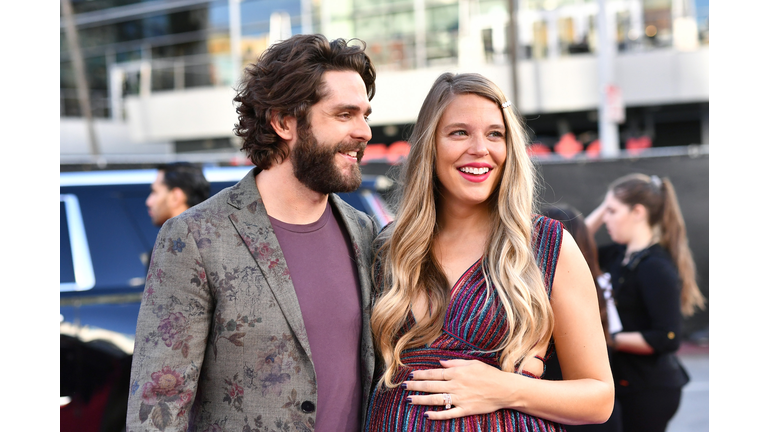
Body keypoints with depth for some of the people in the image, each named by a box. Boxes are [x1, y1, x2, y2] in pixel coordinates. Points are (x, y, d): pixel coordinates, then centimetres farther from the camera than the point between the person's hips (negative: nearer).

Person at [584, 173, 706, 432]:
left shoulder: (656, 268, -20)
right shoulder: (620, 255, 6)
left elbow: (667, 339, -24)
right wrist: (604, 208, 8)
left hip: (649, 390, -9)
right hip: (630, 382, 9)